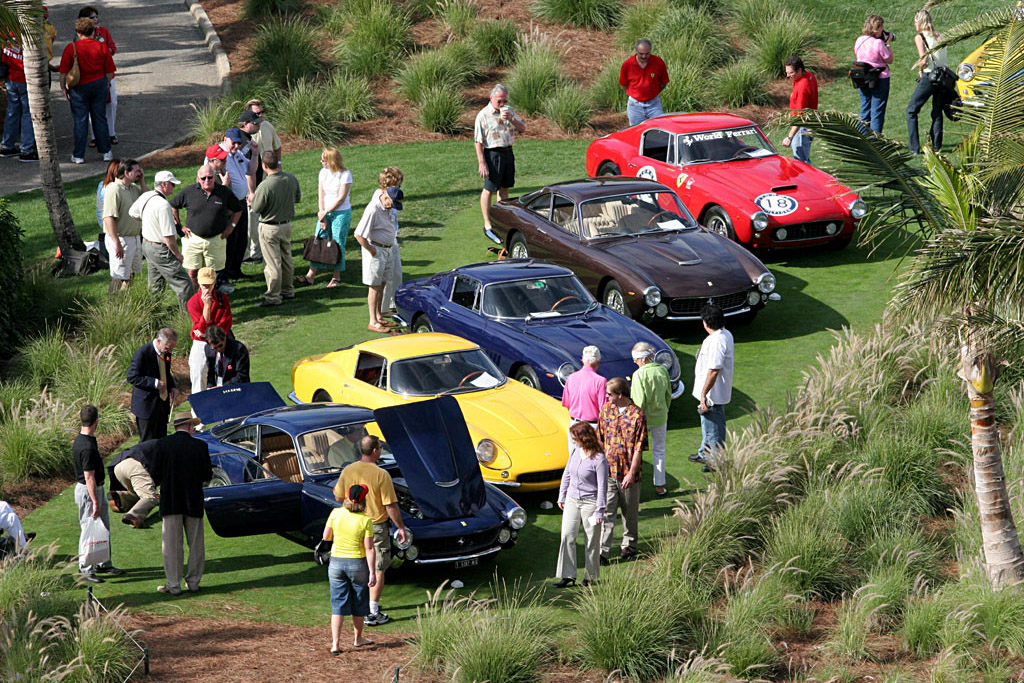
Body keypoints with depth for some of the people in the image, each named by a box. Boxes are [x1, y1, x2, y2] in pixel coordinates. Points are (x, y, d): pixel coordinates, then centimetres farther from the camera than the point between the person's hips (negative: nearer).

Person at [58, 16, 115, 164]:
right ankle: (106, 152, 17)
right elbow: (109, 70, 3)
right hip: (99, 84, 3)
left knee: (80, 121, 3)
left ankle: (78, 155, 6)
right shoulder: (101, 47, -1)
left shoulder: (71, 48, -11)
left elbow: (64, 71, -10)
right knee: (100, 119, 13)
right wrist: (107, 83, 18)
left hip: (79, 88, -3)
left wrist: (63, 87, 1)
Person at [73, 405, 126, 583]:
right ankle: (86, 570, 8)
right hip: (88, 491, -10)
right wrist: (95, 502, -23)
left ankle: (104, 564, 31)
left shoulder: (82, 440, 5)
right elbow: (89, 477, -25)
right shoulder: (87, 447, -26)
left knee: (103, 528, 19)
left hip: (96, 488, 10)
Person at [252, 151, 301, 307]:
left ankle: (273, 297, 8)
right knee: (286, 258, 21)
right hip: (287, 224, 6)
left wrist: (253, 198, 3)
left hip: (270, 228, -6)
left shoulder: (265, 186, -27)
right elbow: (298, 198, 8)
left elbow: (256, 208, -16)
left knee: (272, 262, 2)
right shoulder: (292, 179, -7)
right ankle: (288, 290, 33)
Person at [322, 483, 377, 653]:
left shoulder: (336, 513, -8)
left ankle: (335, 643, -4)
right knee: (359, 603, 17)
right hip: (358, 563, -2)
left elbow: (326, 537, 2)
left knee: (338, 604, 5)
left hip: (336, 562, 2)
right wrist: (372, 572, -10)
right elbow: (369, 549, -14)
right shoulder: (365, 520, -15)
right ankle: (357, 639, 32)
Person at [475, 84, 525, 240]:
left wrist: (511, 119, -11)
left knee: (504, 188, 14)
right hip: (493, 153, -6)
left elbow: (523, 128, 8)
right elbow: (478, 141, -11)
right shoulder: (484, 115, -10)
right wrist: (481, 163, -17)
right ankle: (487, 225, 4)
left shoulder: (509, 111, 9)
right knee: (489, 189, -1)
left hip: (508, 152, 6)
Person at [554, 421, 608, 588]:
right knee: (567, 536, 0)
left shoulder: (599, 459, -16)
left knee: (591, 540, 5)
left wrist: (599, 511, -14)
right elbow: (567, 474, 16)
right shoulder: (575, 452, 3)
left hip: (590, 502, -6)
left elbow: (602, 487, -14)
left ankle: (590, 577, 17)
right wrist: (562, 496, 17)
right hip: (572, 500, 6)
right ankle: (568, 575, 4)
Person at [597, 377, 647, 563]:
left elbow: (639, 448, -12)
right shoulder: (606, 409, 4)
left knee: (630, 511, 12)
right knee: (606, 511, -3)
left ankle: (629, 545, 30)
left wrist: (631, 473, -16)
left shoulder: (637, 415, -12)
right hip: (608, 470, 3)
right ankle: (602, 551, -5)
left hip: (628, 472, -3)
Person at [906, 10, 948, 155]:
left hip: (929, 77, -6)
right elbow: (945, 59, 8)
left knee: (911, 111, 6)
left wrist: (920, 71, 2)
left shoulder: (919, 37, -6)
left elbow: (923, 60, -15)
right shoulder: (939, 36, 12)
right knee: (937, 112, 16)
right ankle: (936, 145, 10)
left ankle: (914, 148, -1)